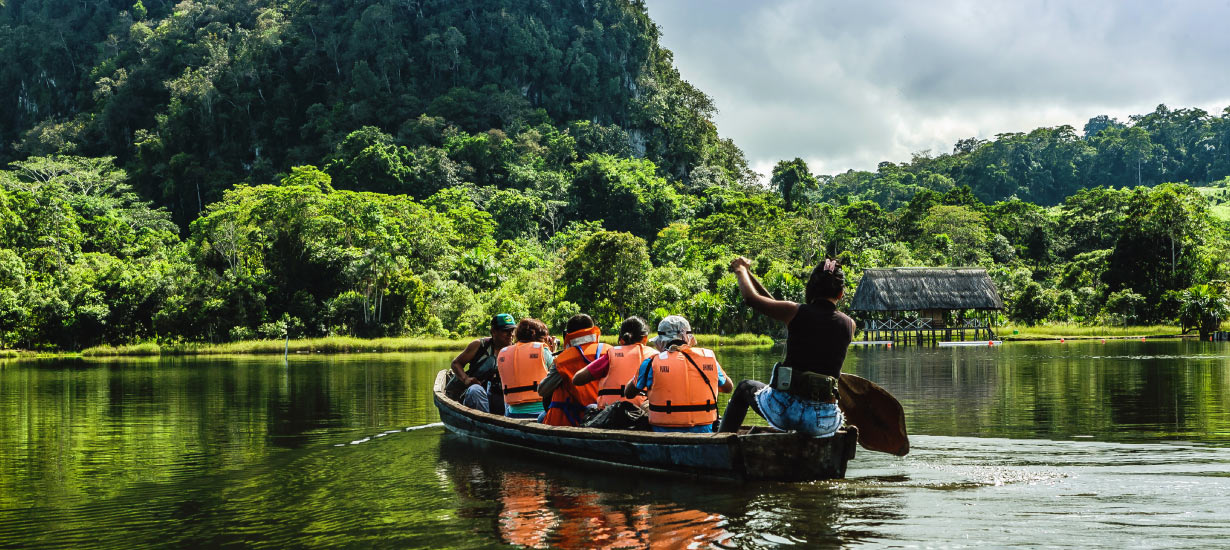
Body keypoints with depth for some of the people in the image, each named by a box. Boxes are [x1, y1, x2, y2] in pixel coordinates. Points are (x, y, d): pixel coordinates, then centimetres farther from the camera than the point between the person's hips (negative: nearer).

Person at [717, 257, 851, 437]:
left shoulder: (796, 312, -5)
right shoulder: (849, 325, 4)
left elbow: (751, 297, 6)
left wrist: (741, 270, 27)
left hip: (786, 410, -2)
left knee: (745, 387, 32)